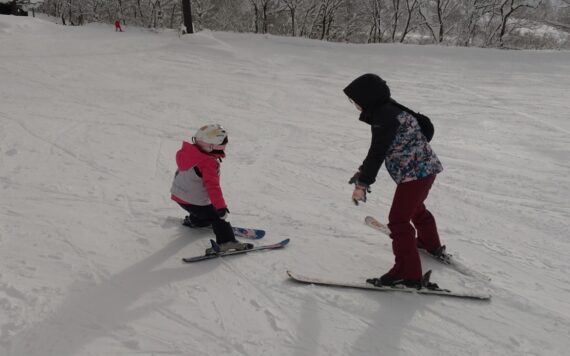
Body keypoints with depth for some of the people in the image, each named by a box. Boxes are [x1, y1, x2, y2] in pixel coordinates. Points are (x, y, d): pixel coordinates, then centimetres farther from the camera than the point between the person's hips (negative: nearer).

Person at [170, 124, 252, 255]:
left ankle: (193, 222, 55)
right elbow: (213, 186, -34)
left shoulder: (189, 152, -1)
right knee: (217, 217, -3)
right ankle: (226, 242, -9)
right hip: (194, 202, -9)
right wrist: (221, 207, -32)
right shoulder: (208, 163, -29)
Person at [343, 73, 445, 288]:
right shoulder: (389, 110, 9)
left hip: (415, 173, -11)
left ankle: (408, 274, -4)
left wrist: (363, 183, -31)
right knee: (416, 209, 31)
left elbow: (378, 152, -29)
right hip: (425, 169, 11)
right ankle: (431, 245, 55)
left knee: (398, 221, -9)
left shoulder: (385, 116, -22)